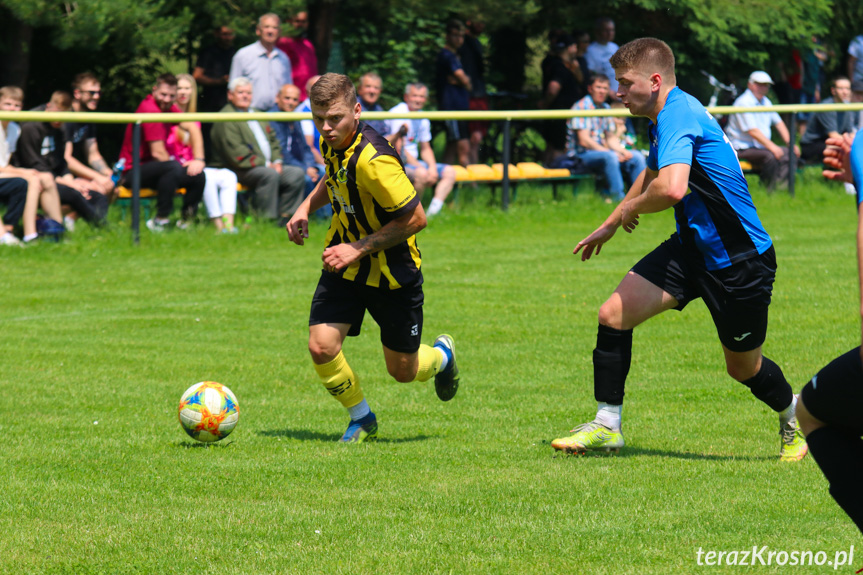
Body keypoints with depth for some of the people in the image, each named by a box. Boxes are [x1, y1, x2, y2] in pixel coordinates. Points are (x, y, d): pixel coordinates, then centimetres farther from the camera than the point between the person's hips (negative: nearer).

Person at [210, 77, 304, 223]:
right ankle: (266, 221, -30)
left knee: (296, 174, -8)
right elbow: (236, 154, -16)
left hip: (268, 166, 9)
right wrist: (265, 164, -17)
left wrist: (277, 161, 1)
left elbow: (273, 140, 23)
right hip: (239, 171, -9)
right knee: (270, 175, -33)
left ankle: (285, 215, -8)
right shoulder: (225, 119, -8)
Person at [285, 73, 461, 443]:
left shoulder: (374, 159, -30)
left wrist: (359, 248, -23)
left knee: (403, 371, 7)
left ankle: (441, 355, 44)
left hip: (392, 273, -6)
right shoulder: (332, 144, -5)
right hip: (345, 264, 6)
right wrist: (306, 207, 3)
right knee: (321, 347, -12)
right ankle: (361, 419, 14)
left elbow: (415, 218, -25)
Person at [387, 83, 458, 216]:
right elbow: (399, 149, -19)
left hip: (413, 161, 9)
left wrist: (432, 167, -2)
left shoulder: (423, 119, 12)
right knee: (422, 174, -35)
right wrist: (420, 167, -21)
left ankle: (433, 211, -17)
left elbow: (425, 149, 18)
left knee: (449, 171, -1)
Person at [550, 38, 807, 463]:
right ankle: (606, 427, 3)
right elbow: (653, 174, 31)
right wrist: (610, 225, 38)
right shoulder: (668, 117, 8)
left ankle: (794, 418, 39)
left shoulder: (679, 116, -24)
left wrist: (631, 208, -19)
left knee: (744, 368, 9)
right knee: (613, 314, -6)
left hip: (739, 262, -9)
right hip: (691, 248, 9)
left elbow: (671, 188, -41)